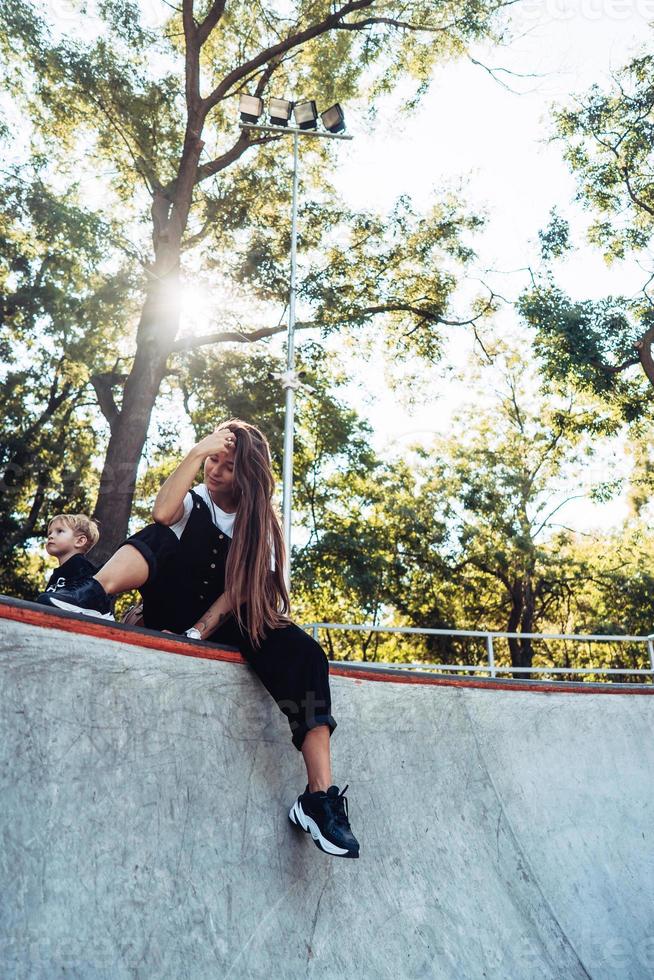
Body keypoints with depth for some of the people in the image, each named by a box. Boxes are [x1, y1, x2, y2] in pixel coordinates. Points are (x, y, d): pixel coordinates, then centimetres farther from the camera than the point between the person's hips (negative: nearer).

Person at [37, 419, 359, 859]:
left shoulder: (260, 523, 7)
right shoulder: (193, 502, 5)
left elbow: (244, 583, -6)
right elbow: (162, 513, -22)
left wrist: (205, 627, -21)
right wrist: (197, 452, -22)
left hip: (227, 624, 1)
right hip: (171, 615, 0)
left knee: (304, 653, -26)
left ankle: (320, 798, -31)